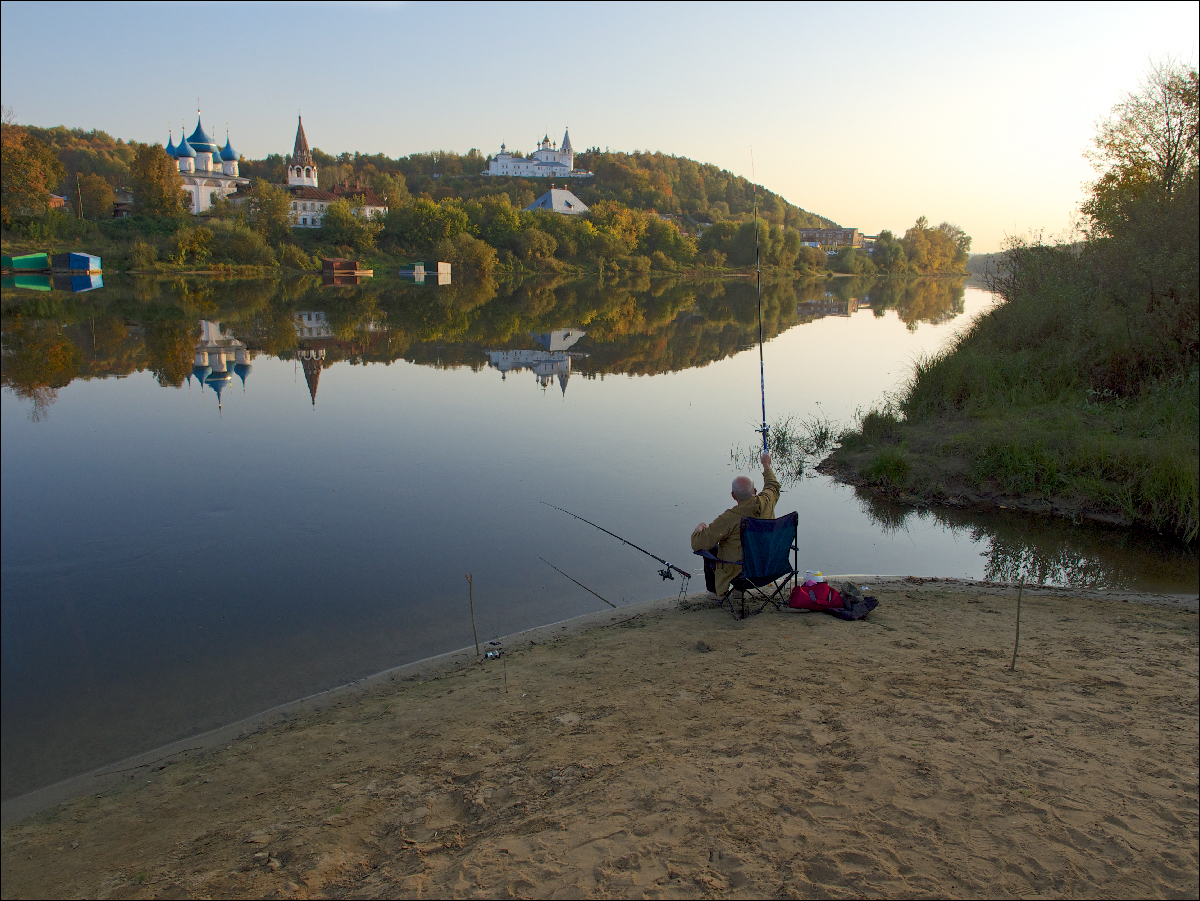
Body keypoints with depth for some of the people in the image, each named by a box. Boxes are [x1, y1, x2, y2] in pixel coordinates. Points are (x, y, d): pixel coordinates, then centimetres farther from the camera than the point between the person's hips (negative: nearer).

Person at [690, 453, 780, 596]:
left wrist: (699, 528, -3)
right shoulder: (767, 502, -14)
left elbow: (698, 543, -25)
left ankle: (715, 590, 39)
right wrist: (766, 466, 32)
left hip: (738, 571, -6)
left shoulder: (729, 518, -30)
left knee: (710, 549, 20)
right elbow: (773, 486, 14)